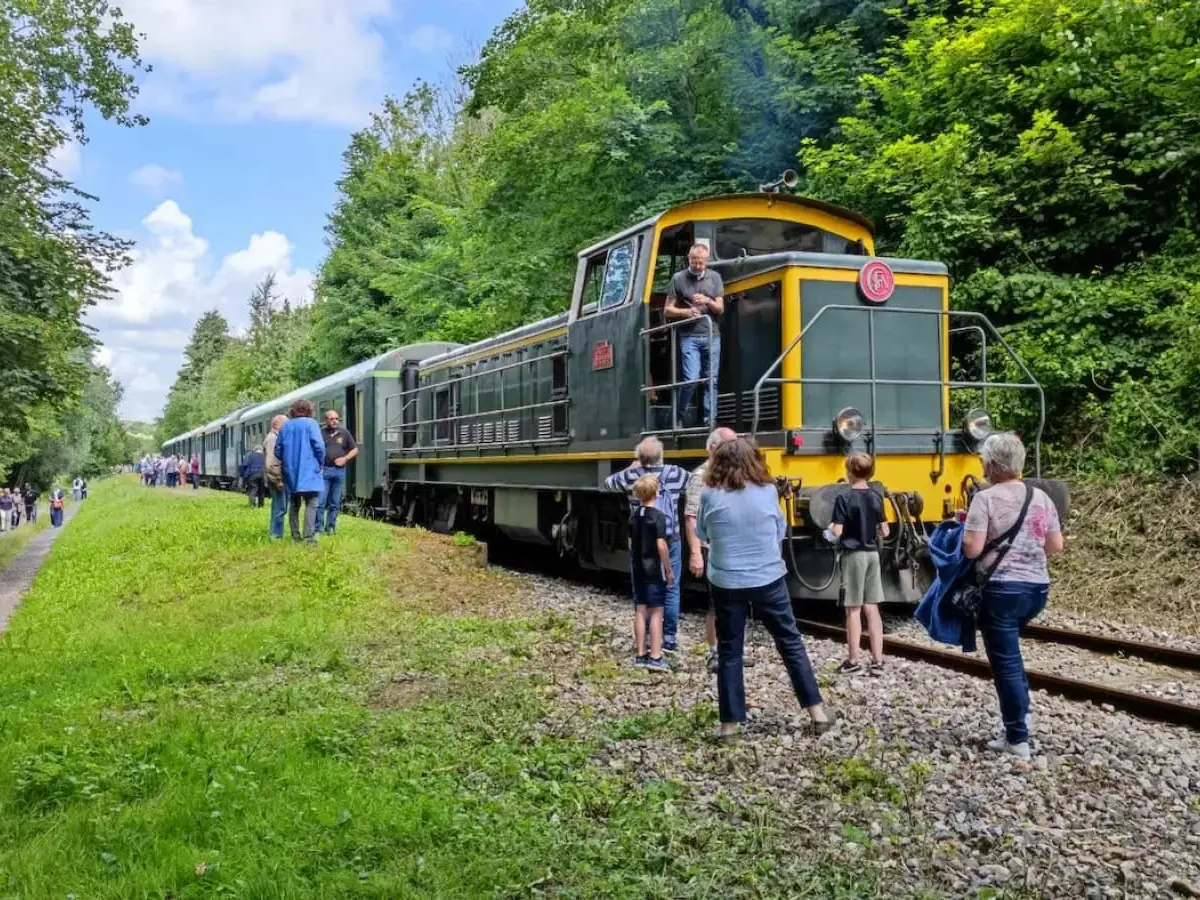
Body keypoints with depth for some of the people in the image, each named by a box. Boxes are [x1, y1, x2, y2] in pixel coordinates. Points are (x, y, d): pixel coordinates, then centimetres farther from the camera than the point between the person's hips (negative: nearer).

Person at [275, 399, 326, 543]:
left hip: (291, 472, 5)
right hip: (308, 471, -5)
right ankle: (309, 536, -16)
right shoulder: (311, 423, -4)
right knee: (311, 504, -6)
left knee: (294, 504, 15)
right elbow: (319, 446, -14)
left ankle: (295, 535, 16)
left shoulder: (285, 426, 11)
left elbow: (278, 450, 11)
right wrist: (320, 463, 1)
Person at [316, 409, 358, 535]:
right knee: (320, 501, -6)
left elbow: (355, 450, 14)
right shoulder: (320, 433, 2)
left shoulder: (344, 433, 9)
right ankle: (318, 528, -2)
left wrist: (345, 458, -2)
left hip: (339, 470, 3)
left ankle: (330, 527, 16)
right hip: (324, 470, -3)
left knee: (335, 503, 8)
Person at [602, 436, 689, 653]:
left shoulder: (631, 475, -4)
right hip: (669, 540, 0)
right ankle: (670, 639, 9)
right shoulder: (675, 473, -4)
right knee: (671, 590, 8)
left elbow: (608, 483, 13)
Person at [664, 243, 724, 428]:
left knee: (711, 380, 2)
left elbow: (721, 308, 8)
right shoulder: (678, 278, 3)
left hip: (712, 336, 3)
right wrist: (684, 312, -15)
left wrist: (707, 301, -12)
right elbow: (667, 310, 4)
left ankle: (709, 421, 9)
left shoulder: (714, 277, 10)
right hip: (689, 337, -3)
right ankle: (682, 413, 9)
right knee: (691, 378, -13)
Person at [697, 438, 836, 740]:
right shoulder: (768, 491, -5)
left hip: (726, 583, -1)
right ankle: (817, 712, 19)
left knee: (729, 652, 10)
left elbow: (702, 533, 6)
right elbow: (779, 531, 8)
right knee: (791, 643, 14)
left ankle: (730, 723, 13)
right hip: (768, 580, 1)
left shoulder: (710, 495, -8)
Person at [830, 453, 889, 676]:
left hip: (853, 555, -5)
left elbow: (837, 532, -17)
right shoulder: (876, 498, 4)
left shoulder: (844, 498, -13)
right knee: (871, 608, 8)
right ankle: (877, 661, 8)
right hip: (872, 554, 5)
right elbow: (884, 532, 5)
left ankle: (853, 660, 8)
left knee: (853, 609, 1)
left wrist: (830, 526, 5)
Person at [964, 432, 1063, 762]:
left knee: (1005, 663, 2)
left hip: (1002, 590, -7)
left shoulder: (985, 498, -13)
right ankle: (1020, 712, 30)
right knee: (1010, 653, 28)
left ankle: (1018, 739, 7)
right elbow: (1056, 546, 10)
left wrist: (967, 528, 1)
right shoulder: (1041, 497, 6)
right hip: (1037, 588, 7)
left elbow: (972, 549, -18)